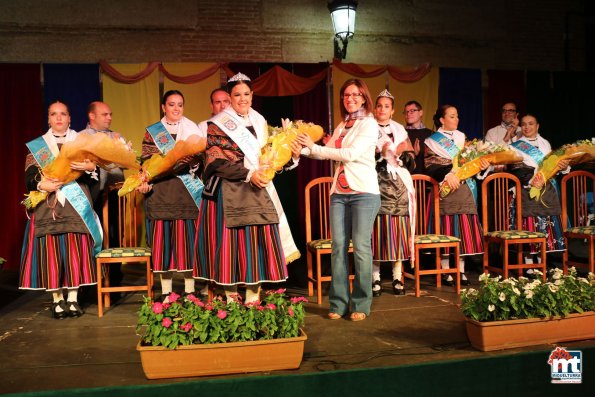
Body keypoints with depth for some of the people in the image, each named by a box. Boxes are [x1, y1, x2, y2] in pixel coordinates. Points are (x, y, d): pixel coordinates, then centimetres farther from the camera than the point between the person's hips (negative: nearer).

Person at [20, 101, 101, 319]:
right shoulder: (36, 145, 12)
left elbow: (94, 174, 4)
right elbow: (29, 178, 4)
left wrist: (90, 168, -18)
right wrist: (41, 185, -16)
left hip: (76, 208, 0)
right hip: (48, 208, 0)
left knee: (76, 252, -3)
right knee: (52, 254, -3)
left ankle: (73, 298, 6)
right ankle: (57, 300, 5)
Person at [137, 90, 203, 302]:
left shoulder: (191, 129, 13)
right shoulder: (152, 132, 12)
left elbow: (198, 157, 5)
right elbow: (147, 163, 4)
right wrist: (145, 182, -12)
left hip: (186, 192, 0)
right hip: (160, 192, 0)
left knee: (186, 239, -2)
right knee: (162, 240, 0)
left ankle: (189, 291, 5)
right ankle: (166, 292, 7)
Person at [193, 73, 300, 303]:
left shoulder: (259, 121, 16)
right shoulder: (218, 124, -3)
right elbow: (217, 162, -12)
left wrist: (289, 152, 6)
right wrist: (248, 174, -19)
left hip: (258, 191, 5)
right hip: (229, 193, -5)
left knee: (258, 242, 0)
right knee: (231, 243, -2)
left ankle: (253, 297, 8)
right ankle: (231, 298, 8)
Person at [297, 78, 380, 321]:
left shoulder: (369, 124, -2)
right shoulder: (342, 126, 18)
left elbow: (351, 154, -15)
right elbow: (327, 153, 12)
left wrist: (313, 147, -13)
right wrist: (304, 150, -6)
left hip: (364, 192, -6)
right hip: (339, 193, 6)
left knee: (361, 247, -5)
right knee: (338, 246, 1)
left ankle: (361, 304, 5)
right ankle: (339, 303, 7)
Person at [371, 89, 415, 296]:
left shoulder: (400, 130, 14)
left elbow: (411, 161, 10)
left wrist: (401, 154, -9)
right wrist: (380, 154, -15)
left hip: (399, 186, 2)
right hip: (376, 186, -2)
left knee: (398, 231, 0)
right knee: (377, 231, -6)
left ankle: (397, 277, 7)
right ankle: (376, 278, 1)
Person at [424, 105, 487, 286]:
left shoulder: (462, 137, 19)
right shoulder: (432, 141, 3)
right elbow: (429, 165, -8)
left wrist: (482, 164, -2)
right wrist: (447, 175, -21)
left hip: (464, 190, 5)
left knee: (464, 230, 2)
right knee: (446, 230, -4)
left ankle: (461, 270, 9)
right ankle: (446, 271, 3)